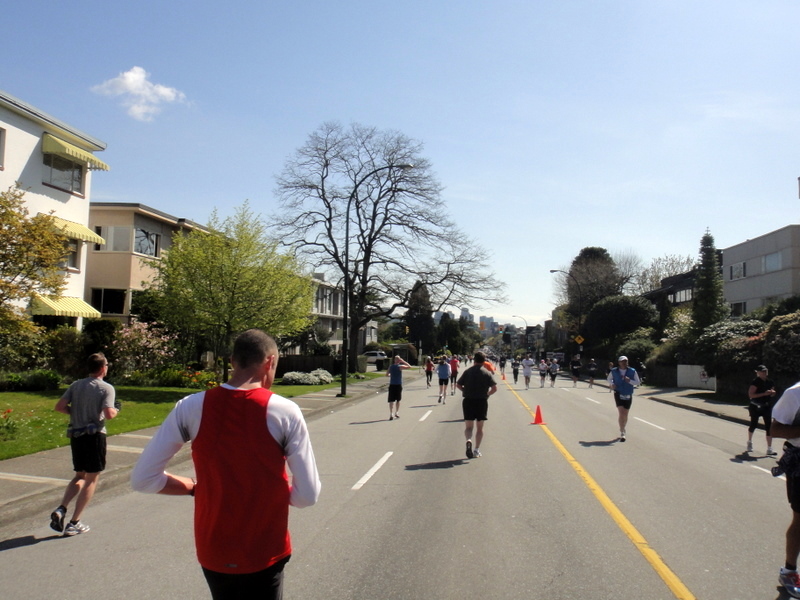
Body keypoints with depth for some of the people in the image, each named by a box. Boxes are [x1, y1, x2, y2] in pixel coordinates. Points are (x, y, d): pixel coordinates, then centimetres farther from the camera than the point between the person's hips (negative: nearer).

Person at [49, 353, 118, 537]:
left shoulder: (76, 385, 6)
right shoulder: (107, 388, -10)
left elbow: (59, 406, 1)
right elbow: (108, 414, -20)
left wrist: (77, 412, 15)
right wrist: (116, 410, 2)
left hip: (76, 435, 6)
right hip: (94, 435, -6)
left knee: (80, 476, 22)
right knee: (91, 479, 6)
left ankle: (61, 510, 4)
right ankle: (74, 523, 6)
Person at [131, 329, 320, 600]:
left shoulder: (191, 407, -9)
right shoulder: (285, 411, -16)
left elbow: (142, 479, -7)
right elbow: (307, 495, -13)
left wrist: (195, 487, 6)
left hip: (212, 552, 3)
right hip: (264, 554, -3)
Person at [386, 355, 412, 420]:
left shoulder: (390, 366, 4)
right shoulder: (400, 366, -9)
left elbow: (387, 375, 12)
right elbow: (409, 366, -3)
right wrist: (403, 361, 1)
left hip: (392, 385, 3)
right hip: (398, 385, -3)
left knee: (391, 400, 0)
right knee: (398, 400, 14)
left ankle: (391, 414, -10)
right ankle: (396, 413, 18)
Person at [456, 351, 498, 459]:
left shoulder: (467, 372, 1)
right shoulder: (487, 373, -1)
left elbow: (458, 384, -1)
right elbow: (494, 388, -9)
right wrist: (487, 394, 8)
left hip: (468, 401, 0)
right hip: (482, 402, 0)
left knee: (468, 426, 6)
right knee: (479, 428, 13)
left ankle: (469, 440, -25)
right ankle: (476, 450, 13)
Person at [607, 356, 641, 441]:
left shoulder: (632, 371, -3)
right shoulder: (614, 371, -2)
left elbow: (638, 382, -1)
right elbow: (609, 378, 15)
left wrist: (630, 381, -19)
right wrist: (612, 384, -6)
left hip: (628, 395, 2)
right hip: (618, 394, -2)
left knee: (625, 415, 11)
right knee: (621, 413, -14)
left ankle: (623, 429, 36)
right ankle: (622, 433, -10)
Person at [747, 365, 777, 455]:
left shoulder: (770, 382, 6)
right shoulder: (755, 382, -14)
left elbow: (773, 394, 20)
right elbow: (750, 395, -21)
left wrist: (772, 392, -4)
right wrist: (764, 393, -26)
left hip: (767, 407, 5)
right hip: (755, 407, -5)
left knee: (769, 427, -4)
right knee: (753, 425, 12)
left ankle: (769, 449, -2)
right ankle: (749, 442, 37)